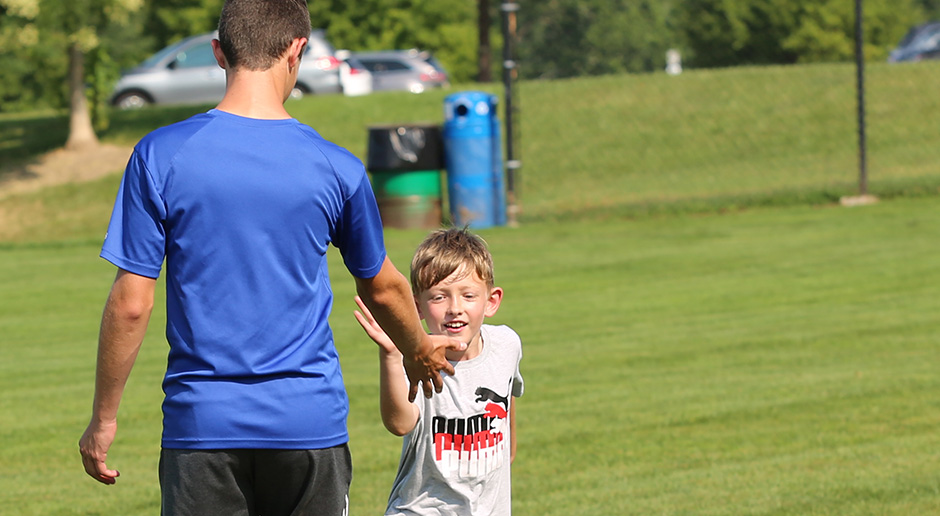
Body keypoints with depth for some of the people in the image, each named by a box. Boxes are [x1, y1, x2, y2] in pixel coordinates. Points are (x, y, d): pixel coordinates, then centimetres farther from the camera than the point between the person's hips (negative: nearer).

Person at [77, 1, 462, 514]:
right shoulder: (336, 168, -2)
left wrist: (103, 419, 4)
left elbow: (131, 304, -6)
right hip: (310, 422, 1)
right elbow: (382, 289, 14)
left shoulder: (160, 156, -6)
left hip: (201, 426, -1)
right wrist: (420, 351, 35)